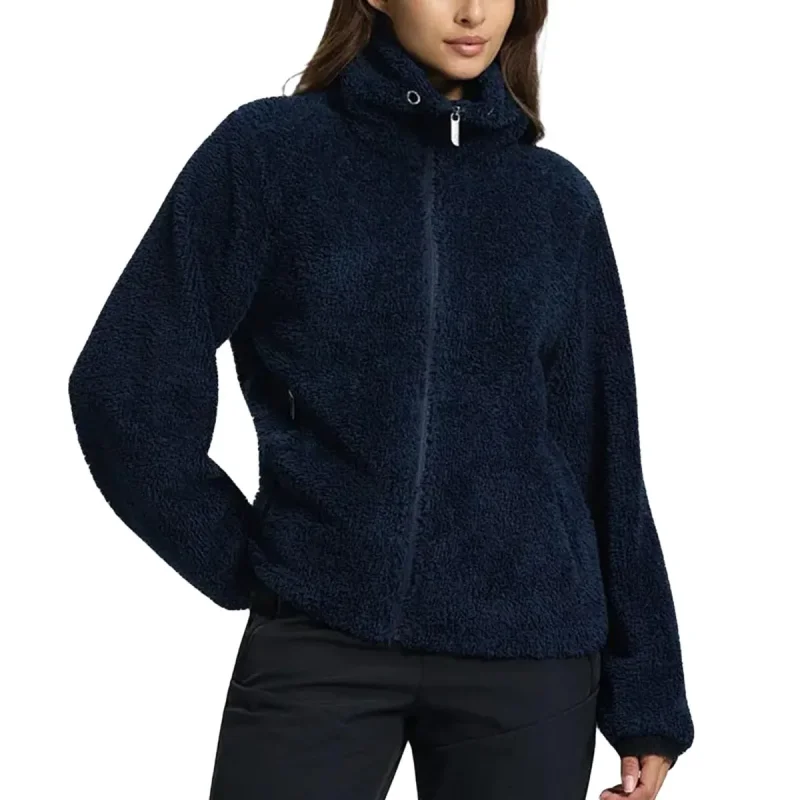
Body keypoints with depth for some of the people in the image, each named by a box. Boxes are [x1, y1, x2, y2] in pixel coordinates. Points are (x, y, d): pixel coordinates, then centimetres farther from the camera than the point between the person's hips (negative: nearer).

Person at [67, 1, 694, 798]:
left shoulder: (558, 198, 7)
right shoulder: (269, 149, 0)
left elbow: (602, 453, 8)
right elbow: (129, 387, 0)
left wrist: (646, 695, 7)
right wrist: (243, 564, -2)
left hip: (528, 651, 2)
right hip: (317, 639, -2)